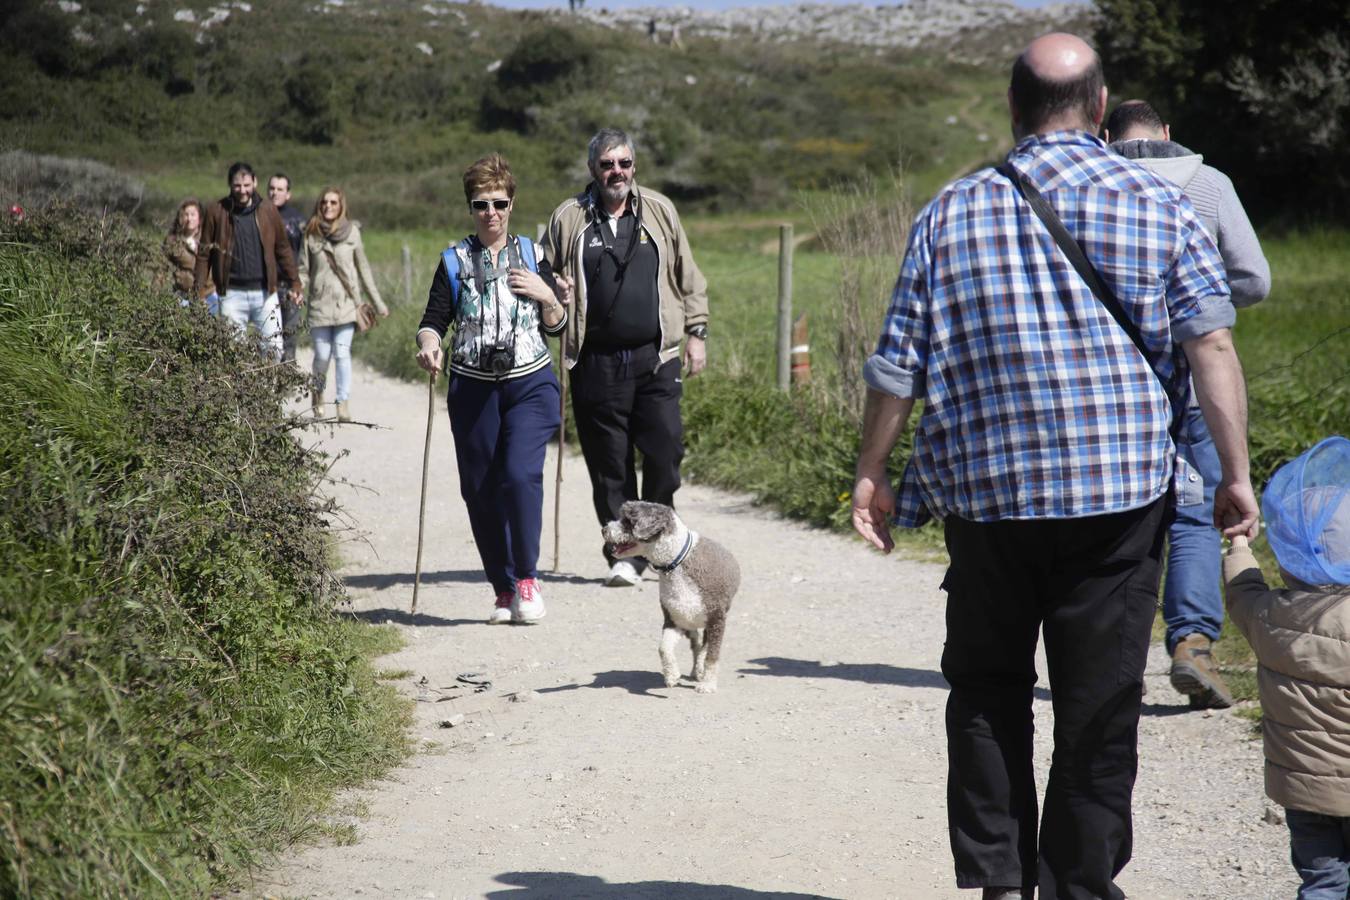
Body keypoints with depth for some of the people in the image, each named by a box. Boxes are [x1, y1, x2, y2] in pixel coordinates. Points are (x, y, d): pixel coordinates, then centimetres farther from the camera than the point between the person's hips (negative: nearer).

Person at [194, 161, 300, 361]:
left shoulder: (268, 211, 5)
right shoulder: (217, 211, 0)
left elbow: (283, 249, 11)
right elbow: (204, 253, 1)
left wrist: (295, 283, 6)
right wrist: (199, 290, -4)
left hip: (265, 292, 1)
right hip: (232, 294, -1)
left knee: (274, 348, -3)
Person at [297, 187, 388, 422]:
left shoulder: (352, 232, 3)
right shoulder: (311, 234, 4)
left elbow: (363, 269, 9)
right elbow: (304, 269, 8)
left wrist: (377, 302, 10)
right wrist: (299, 290, -12)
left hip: (346, 303, -1)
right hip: (320, 304, 1)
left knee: (342, 353, -10)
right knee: (322, 355, 0)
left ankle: (343, 403, -7)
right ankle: (318, 394, 27)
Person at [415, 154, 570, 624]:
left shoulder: (531, 255, 7)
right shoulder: (455, 262, 5)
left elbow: (556, 327, 12)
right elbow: (434, 320, 0)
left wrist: (548, 296, -7)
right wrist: (428, 344, -21)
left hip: (530, 383, -1)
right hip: (473, 388, 1)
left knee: (521, 474, -19)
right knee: (480, 489, 2)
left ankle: (526, 577, -4)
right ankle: (503, 590, 15)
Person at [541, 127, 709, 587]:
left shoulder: (659, 211, 9)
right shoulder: (568, 218, 6)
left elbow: (688, 278, 15)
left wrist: (696, 332, 10)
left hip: (656, 358, 1)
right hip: (597, 363, -1)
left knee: (665, 451, -5)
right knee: (609, 463, 1)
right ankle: (622, 553, 10)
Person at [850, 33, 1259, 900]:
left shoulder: (953, 212, 3)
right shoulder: (1158, 203, 0)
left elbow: (898, 362, 2)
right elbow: (1211, 343, -7)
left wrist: (872, 472, 12)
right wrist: (1237, 473, -4)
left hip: (985, 490, 1)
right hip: (1119, 491, -1)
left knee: (987, 689, 16)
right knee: (1099, 704, 6)